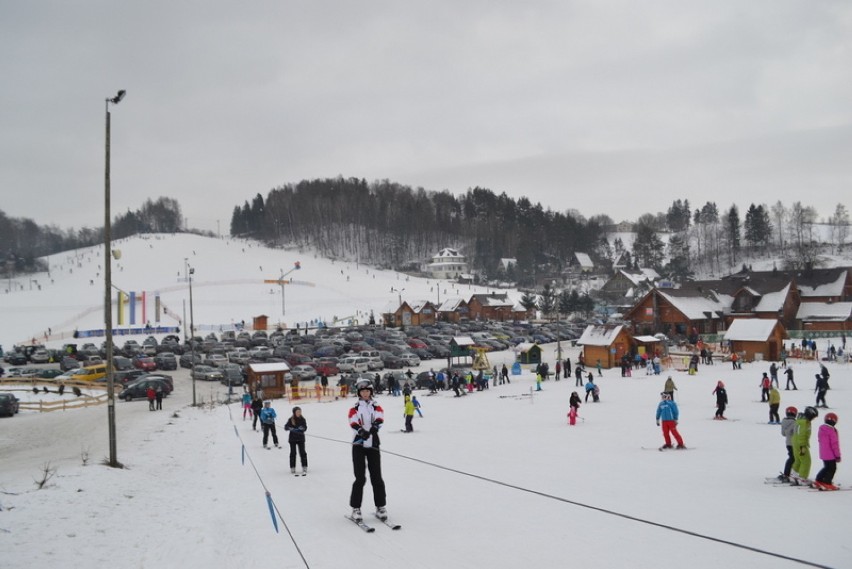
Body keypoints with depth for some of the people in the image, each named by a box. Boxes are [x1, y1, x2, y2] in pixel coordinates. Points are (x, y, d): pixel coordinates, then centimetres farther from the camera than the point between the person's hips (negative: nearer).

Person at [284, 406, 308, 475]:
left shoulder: (302, 419, -4)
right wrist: (290, 428, -29)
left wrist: (302, 428, -28)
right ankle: (292, 469, 13)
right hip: (292, 439, -1)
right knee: (293, 453, 4)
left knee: (302, 452, 1)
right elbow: (285, 427, -9)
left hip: (301, 438, 1)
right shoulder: (291, 420, -8)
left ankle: (304, 468, 10)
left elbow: (305, 428, -6)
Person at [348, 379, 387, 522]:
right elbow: (353, 423, -15)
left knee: (376, 477, 5)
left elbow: (379, 419, -14)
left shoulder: (376, 407, 6)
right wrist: (362, 432, -35)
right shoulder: (355, 408, 2)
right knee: (360, 478, -4)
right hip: (358, 445, -2)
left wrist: (373, 428, -36)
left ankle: (381, 507, 15)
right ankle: (355, 508, 4)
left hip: (373, 445, 2)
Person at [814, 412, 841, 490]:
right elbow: (834, 444, -18)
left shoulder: (821, 429, 6)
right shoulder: (832, 430, -20)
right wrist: (837, 455, -12)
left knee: (827, 467, 20)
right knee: (832, 468, 4)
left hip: (823, 454, 8)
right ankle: (827, 483, 3)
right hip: (830, 454, -8)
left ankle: (818, 481, 17)